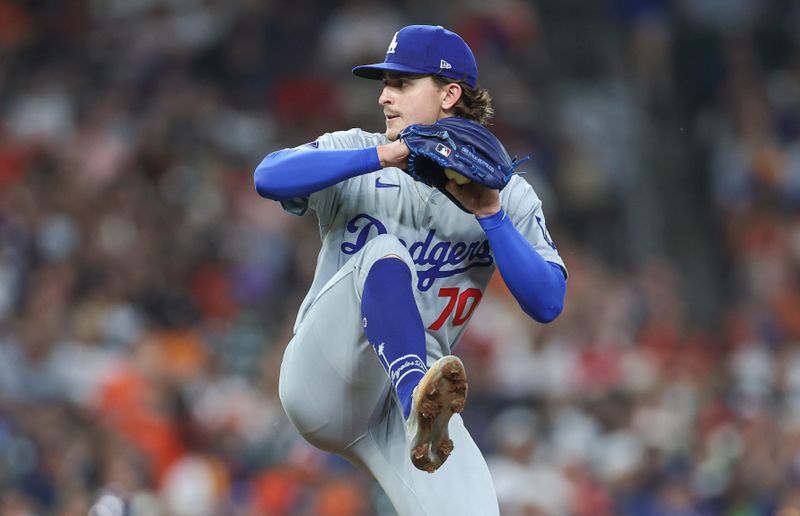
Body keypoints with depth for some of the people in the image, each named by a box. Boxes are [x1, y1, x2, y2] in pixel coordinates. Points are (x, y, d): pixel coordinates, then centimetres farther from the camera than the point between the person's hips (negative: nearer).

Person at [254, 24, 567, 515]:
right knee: (385, 252, -30)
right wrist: (383, 156, -23)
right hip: (324, 378, -1)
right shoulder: (354, 154, 6)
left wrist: (490, 213, -15)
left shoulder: (508, 195, 7)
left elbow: (548, 303, -5)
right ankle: (420, 397, -50)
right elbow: (269, 177, -15)